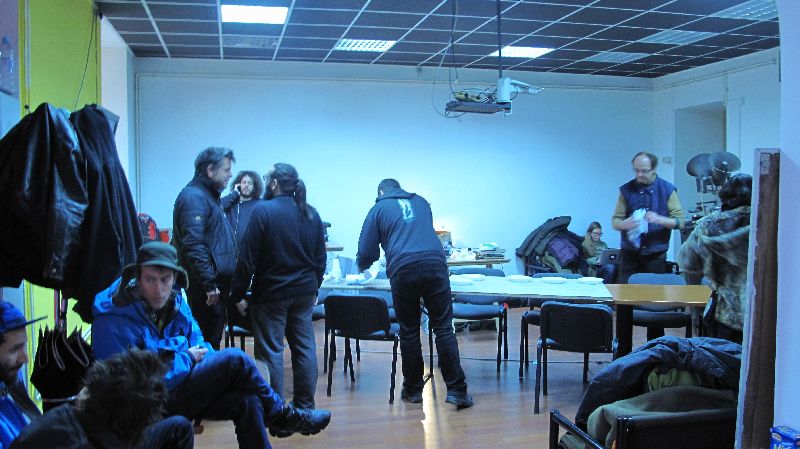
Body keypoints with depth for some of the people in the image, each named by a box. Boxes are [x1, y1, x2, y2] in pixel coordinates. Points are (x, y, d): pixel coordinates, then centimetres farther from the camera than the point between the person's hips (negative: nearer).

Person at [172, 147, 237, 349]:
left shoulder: (209, 195, 18)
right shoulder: (195, 197, -15)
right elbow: (193, 246, -24)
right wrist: (209, 284, -24)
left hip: (216, 283, 10)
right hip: (207, 286, -10)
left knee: (213, 339, 16)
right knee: (208, 341, -5)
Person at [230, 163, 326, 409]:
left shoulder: (264, 211, -13)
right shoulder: (311, 214, 6)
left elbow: (248, 257, -13)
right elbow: (320, 257, 12)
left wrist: (238, 294, -6)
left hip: (271, 293, -6)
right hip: (304, 292, 6)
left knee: (270, 351, 1)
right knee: (304, 347, 12)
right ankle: (305, 405, 19)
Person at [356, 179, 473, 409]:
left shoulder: (379, 209, 16)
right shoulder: (421, 202, 26)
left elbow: (366, 253, 14)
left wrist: (362, 266, 36)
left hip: (402, 271, -2)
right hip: (435, 264, 2)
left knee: (409, 332, 10)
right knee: (444, 328, 3)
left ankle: (413, 390, 19)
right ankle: (457, 390, 0)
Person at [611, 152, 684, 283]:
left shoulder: (667, 190, 2)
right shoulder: (627, 189, 4)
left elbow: (680, 221, -1)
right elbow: (615, 221, 4)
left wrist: (659, 219, -20)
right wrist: (624, 224, -20)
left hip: (656, 255, -1)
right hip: (630, 254, 1)